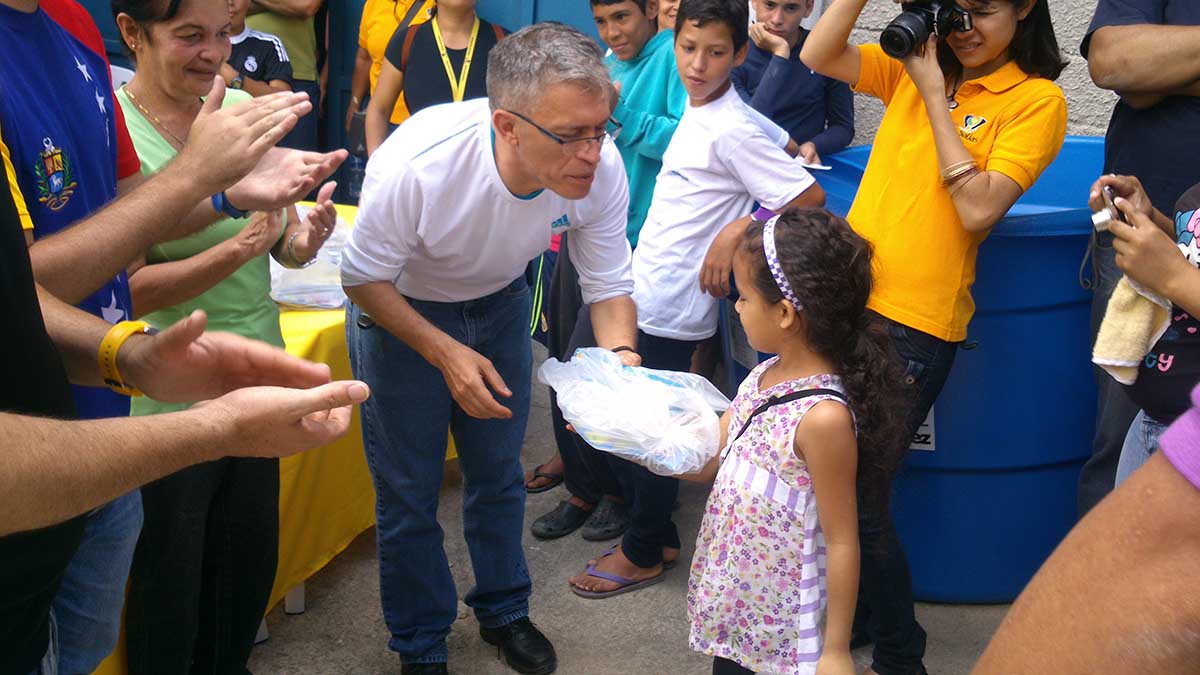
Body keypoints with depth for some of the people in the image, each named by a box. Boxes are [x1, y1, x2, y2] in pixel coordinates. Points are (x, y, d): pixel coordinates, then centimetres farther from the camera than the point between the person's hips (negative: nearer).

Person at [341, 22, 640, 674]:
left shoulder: (600, 168, -29)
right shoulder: (415, 163, -39)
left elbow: (608, 285, -14)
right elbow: (364, 276, -22)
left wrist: (622, 357, -33)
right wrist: (445, 353, -32)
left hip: (498, 303, 4)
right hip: (398, 309, -3)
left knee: (500, 473, 18)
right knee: (408, 489, 5)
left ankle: (502, 612, 43)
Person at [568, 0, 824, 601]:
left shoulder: (732, 129, -18)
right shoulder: (694, 112, 7)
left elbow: (808, 198, -22)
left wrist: (735, 232, -19)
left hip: (672, 307, -9)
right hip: (642, 293, 9)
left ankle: (643, 554, 21)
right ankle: (655, 534, 31)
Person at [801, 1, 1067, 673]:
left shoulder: (1037, 100, -4)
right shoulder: (909, 68, 11)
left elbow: (978, 209, -14)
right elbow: (817, 57, 3)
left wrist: (934, 94, -11)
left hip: (916, 324, -5)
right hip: (848, 297, 5)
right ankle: (853, 616, 34)